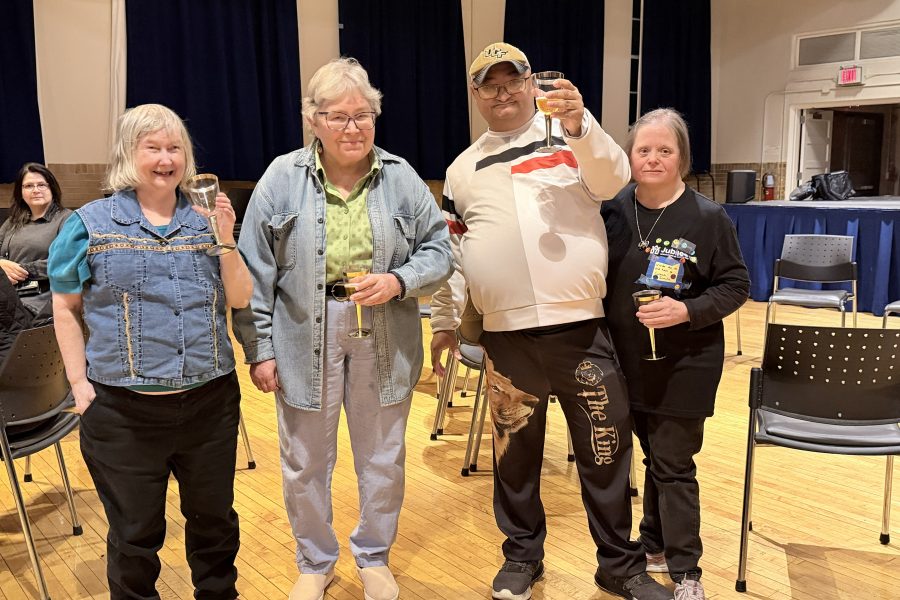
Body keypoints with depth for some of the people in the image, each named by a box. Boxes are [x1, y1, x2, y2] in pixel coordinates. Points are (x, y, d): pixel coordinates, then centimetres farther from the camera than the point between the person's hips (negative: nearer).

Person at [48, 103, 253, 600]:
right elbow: (65, 307, 3)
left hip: (210, 401, 3)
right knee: (135, 535, 15)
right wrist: (79, 382, -3)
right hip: (123, 410, -2)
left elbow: (240, 299, 1)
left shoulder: (205, 220, 4)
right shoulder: (91, 223, -2)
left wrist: (226, 240, -13)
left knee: (215, 521, 19)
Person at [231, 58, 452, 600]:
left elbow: (440, 251, 2)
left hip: (384, 340, 1)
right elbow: (257, 272, -3)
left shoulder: (401, 177, -2)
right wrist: (259, 347, -4)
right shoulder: (282, 178, -4)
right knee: (305, 462, 13)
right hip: (305, 337, 0)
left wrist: (398, 281, -17)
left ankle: (374, 557, 39)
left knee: (383, 458, 15)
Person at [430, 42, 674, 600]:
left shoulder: (572, 134, 7)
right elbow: (451, 250, 17)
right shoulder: (462, 168, 13)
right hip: (506, 336, 2)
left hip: (582, 328, -2)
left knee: (606, 451, 7)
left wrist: (579, 128, -27)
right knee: (515, 453, 14)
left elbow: (613, 180, -11)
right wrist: (445, 320, 16)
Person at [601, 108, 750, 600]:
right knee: (654, 457, 18)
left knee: (674, 466, 4)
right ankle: (655, 545, 37)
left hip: (685, 365, -3)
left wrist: (687, 310, -21)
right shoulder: (612, 210, -1)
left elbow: (736, 285, -6)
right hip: (629, 361, 4)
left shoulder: (708, 217, -10)